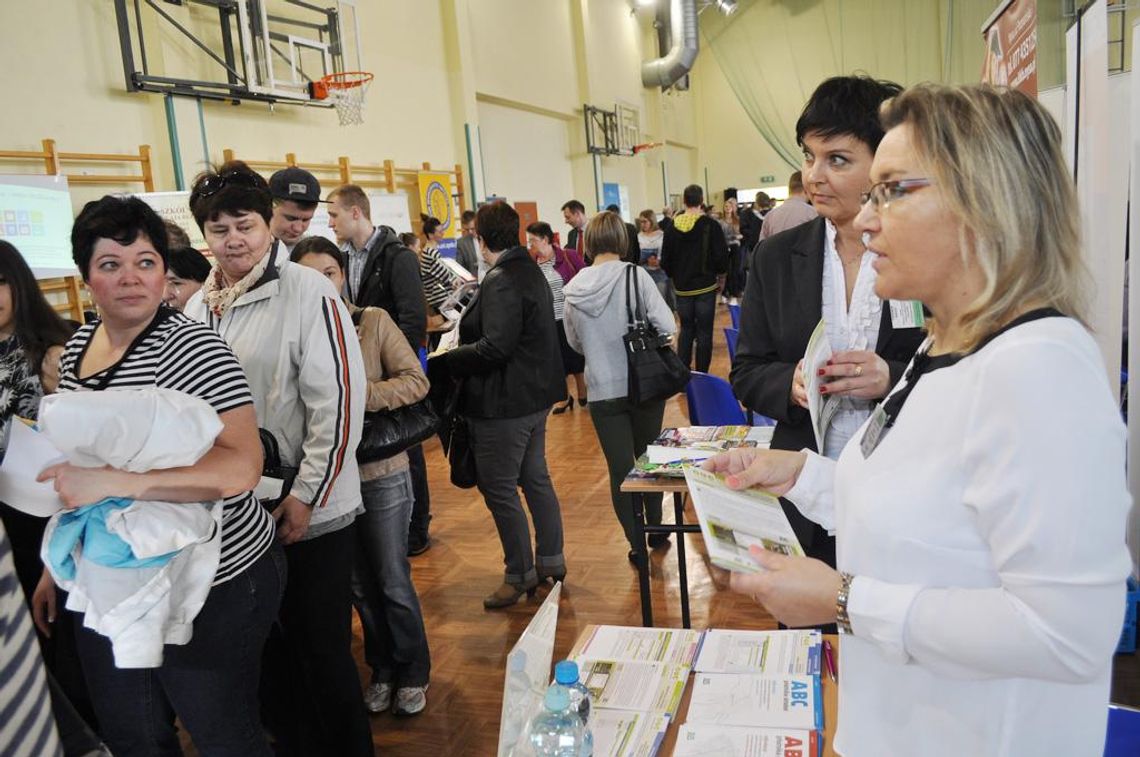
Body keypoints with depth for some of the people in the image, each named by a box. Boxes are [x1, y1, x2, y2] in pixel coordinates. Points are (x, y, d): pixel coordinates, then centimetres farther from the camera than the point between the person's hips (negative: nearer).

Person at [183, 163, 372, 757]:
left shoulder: (307, 292, -12)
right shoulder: (197, 308, 7)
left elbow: (338, 399, -15)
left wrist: (306, 496, -14)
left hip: (311, 512, -6)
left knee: (322, 648, 7)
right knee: (268, 647, 19)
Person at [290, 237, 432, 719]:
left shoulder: (373, 321, -8)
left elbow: (416, 382, -13)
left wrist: (357, 396, -24)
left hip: (380, 471, -2)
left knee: (393, 581, 9)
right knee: (359, 583, 17)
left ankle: (413, 672, 30)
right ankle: (382, 668, 38)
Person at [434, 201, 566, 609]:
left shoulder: (501, 281, -21)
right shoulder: (530, 271, 10)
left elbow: (495, 347, -28)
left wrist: (447, 360, -16)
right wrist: (464, 337, 13)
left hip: (505, 403, -10)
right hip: (535, 394, 10)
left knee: (499, 489, 2)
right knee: (535, 477, 19)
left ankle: (520, 575, 15)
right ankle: (550, 559, 32)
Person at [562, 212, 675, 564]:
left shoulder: (574, 288, -3)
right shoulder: (636, 275, -12)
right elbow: (667, 326, -16)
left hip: (602, 391, 1)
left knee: (620, 468, 9)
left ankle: (637, 544, 16)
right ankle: (655, 529, 33)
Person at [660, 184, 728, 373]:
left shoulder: (672, 228, -2)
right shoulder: (710, 225, -11)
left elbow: (665, 262, 1)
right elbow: (722, 257, -12)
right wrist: (717, 270, 9)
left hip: (682, 287, 3)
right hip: (705, 286, -3)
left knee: (686, 329, 17)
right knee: (704, 332, 4)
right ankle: (701, 375, 5)